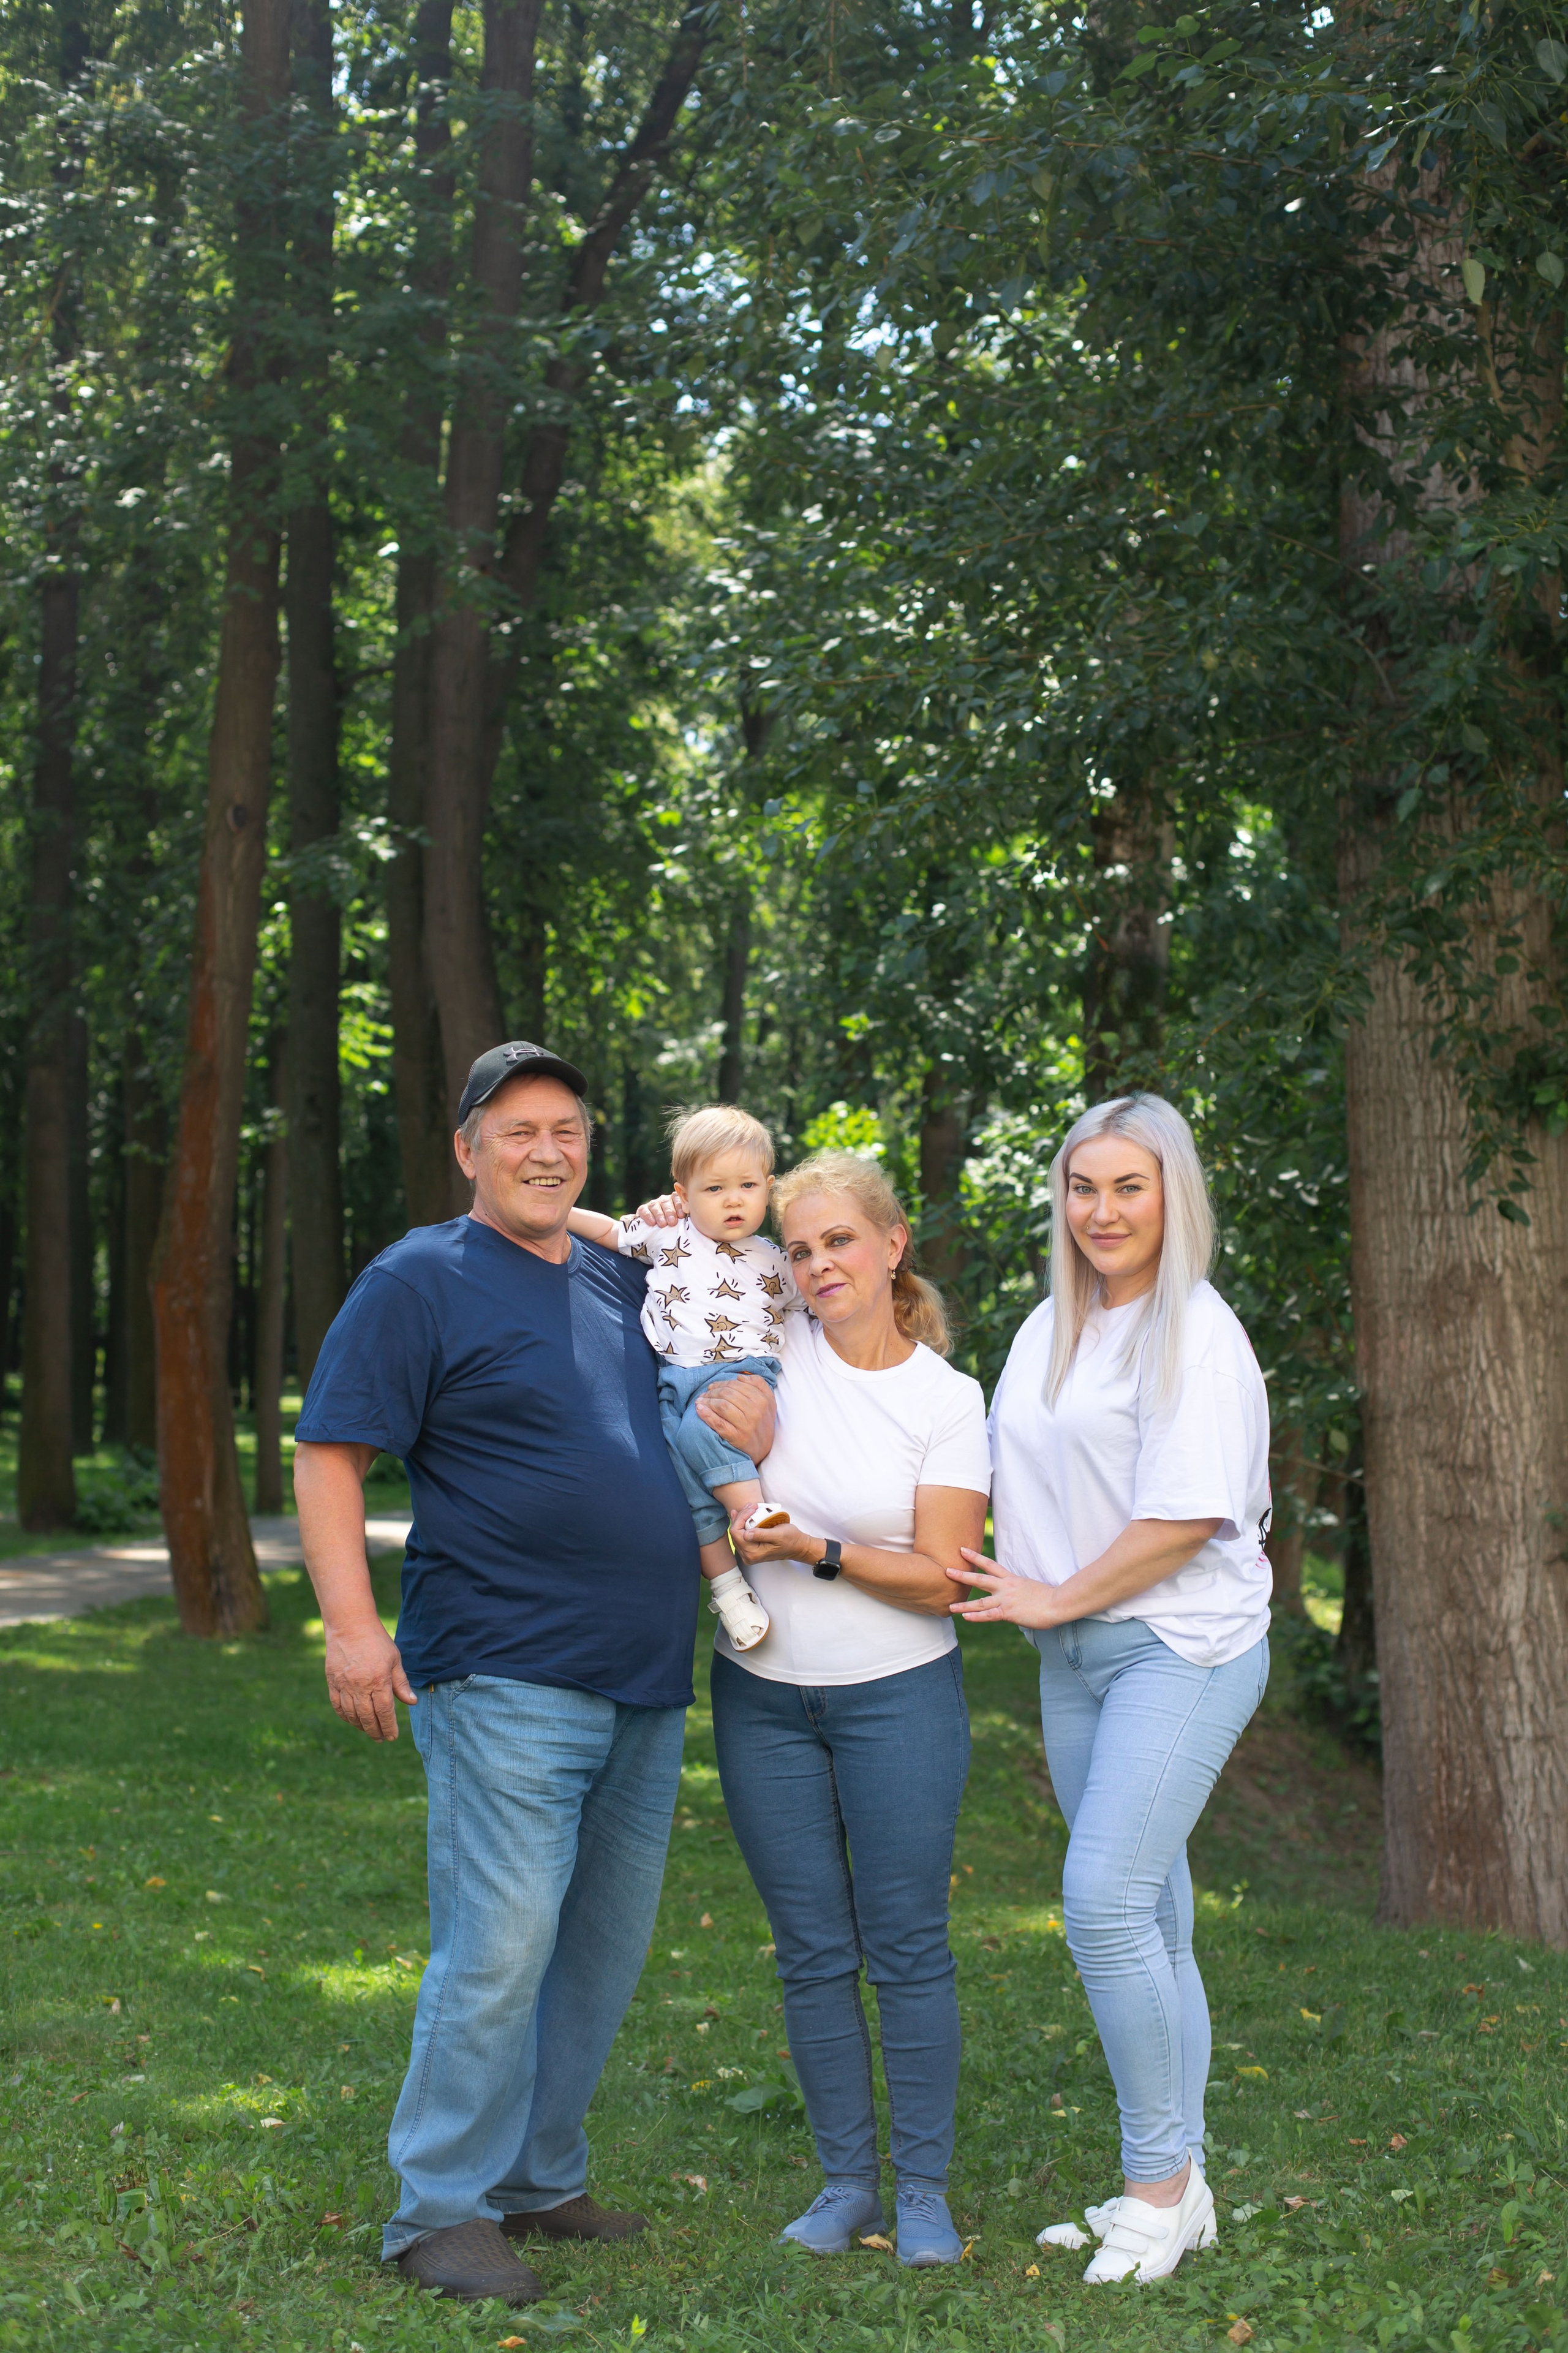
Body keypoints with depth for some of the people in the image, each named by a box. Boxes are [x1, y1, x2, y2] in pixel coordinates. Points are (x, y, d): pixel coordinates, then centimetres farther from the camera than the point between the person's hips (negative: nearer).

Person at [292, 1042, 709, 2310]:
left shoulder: (625, 1283, 15)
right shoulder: (421, 1280, -4)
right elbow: (329, 1455, -8)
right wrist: (352, 1621, -19)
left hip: (646, 1682, 7)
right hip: (507, 1677, -7)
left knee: (605, 1949, 12)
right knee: (501, 1949, -9)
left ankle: (541, 2177, 25)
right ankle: (444, 2208, 4)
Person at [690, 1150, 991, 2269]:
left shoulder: (948, 1399, -4)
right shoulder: (771, 1353, -1)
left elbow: (940, 1580, -7)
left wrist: (820, 1553, -19)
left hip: (898, 1694, -2)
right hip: (763, 1696, 2)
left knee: (907, 1945, 2)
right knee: (814, 1952, 8)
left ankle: (925, 2189, 12)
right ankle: (846, 2178, 19)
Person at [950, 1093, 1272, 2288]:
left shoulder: (1195, 1334, -10)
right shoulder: (1049, 1329, 13)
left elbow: (1186, 1517, -16)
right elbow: (1030, 1489, 23)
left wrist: (1058, 1598, -9)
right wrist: (1023, 1593, 9)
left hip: (1183, 1647, -7)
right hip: (1074, 1653, 7)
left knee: (1106, 1899, -17)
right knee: (1149, 1919, 10)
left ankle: (1160, 2185, -5)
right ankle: (1177, 2188, 18)